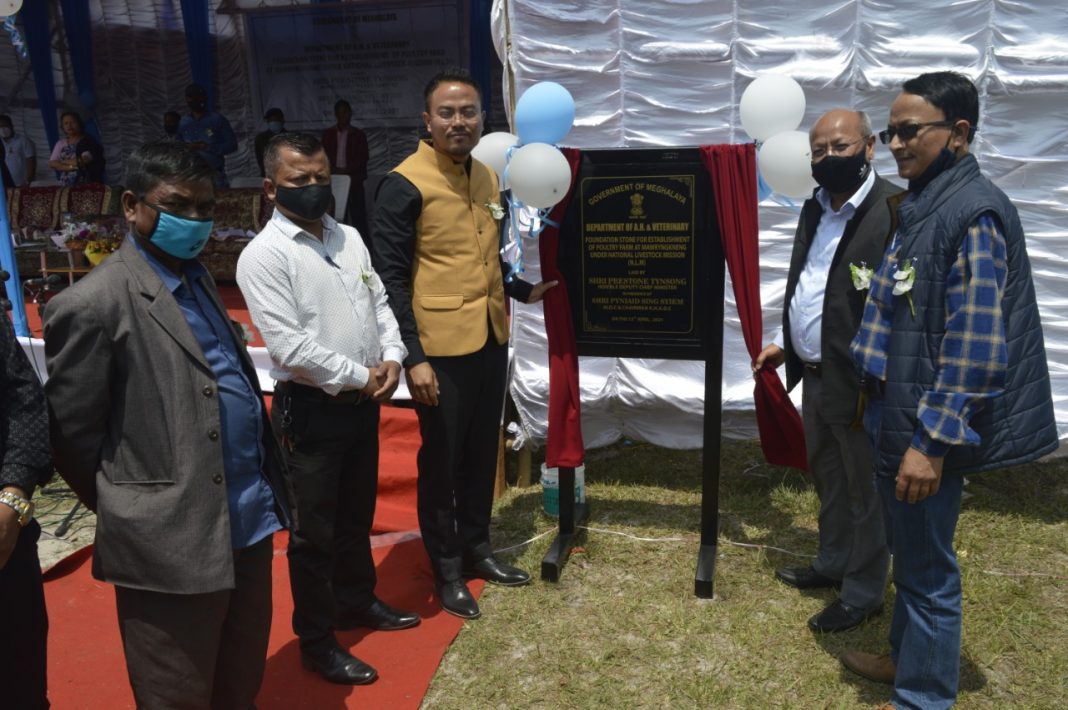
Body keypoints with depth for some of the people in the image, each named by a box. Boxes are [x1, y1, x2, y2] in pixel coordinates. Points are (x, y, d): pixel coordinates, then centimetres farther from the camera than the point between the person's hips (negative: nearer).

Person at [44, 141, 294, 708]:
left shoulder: (196, 277, 12)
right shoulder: (93, 304, -14)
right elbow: (71, 435, -10)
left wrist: (267, 483, 11)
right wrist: (130, 512, 1)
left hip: (249, 522, 7)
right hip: (171, 542, -7)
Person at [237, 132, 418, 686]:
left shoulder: (349, 237, 8)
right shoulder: (264, 255, -15)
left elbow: (378, 300, 12)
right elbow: (289, 346, -22)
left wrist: (392, 358, -6)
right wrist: (359, 376, -15)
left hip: (363, 400, 7)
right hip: (311, 408, -7)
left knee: (357, 513, 22)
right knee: (315, 528, 7)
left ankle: (357, 601, 43)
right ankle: (316, 641, 24)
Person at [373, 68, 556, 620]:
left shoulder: (487, 177, 10)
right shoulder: (405, 184, -12)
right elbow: (391, 276, -14)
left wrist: (524, 290, 10)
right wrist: (412, 356, -18)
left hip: (491, 339, 7)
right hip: (441, 346, -6)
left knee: (482, 452, 18)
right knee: (441, 460, 8)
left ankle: (477, 548, 36)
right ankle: (446, 569, 25)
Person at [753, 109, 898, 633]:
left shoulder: (894, 210, -19)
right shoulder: (816, 207, 9)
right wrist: (785, 342, 18)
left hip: (859, 382, -8)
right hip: (816, 376, 9)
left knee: (864, 491, 8)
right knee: (826, 479, 23)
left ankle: (863, 594, 26)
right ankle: (832, 565, 42)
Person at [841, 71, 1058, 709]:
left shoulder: (975, 213, -18)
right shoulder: (921, 206, 11)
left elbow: (975, 343, -23)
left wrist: (932, 441, -23)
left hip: (928, 427, -9)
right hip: (899, 415, 9)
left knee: (928, 567, 5)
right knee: (909, 553, 23)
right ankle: (908, 657, 41)